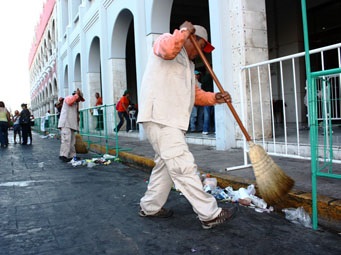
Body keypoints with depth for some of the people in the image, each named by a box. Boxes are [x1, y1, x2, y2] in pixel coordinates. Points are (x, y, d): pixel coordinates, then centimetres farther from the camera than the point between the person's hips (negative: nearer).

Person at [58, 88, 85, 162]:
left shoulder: (75, 103, 31)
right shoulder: (69, 97, 3)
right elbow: (69, 101, -22)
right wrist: (77, 94, -16)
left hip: (71, 124, 10)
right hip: (66, 123, -10)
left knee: (72, 141, 7)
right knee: (66, 139, -19)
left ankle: (72, 156, 10)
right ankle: (63, 155, -24)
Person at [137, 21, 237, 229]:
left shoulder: (188, 64, 29)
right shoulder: (167, 41, 2)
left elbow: (195, 94, 26)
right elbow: (168, 48, -25)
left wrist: (214, 98, 9)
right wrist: (184, 31, -10)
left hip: (172, 121, 11)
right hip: (159, 118, -11)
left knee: (166, 164, 17)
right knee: (184, 167, -10)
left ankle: (150, 206, 30)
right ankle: (210, 214, -7)